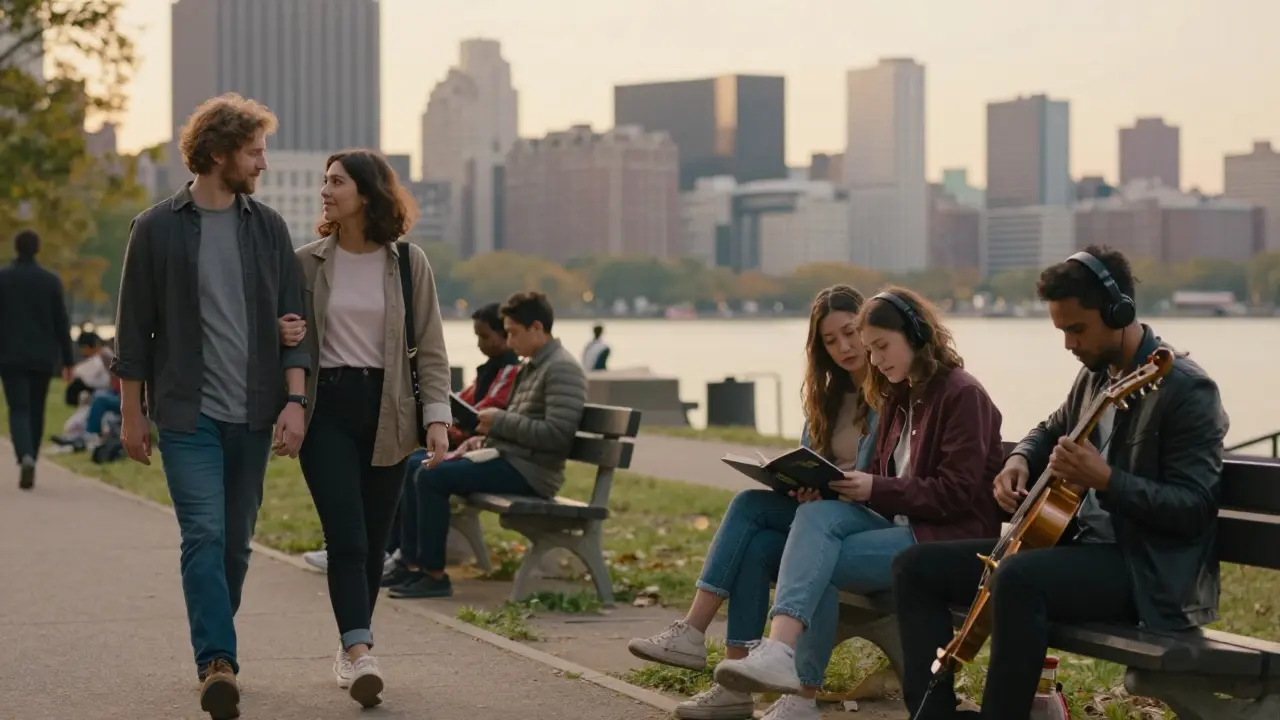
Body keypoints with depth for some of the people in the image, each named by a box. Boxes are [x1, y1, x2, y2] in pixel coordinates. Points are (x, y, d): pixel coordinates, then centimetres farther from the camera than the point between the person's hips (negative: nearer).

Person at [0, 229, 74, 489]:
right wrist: (67, 360, 5)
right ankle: (30, 461, 18)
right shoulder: (51, 281, -1)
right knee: (36, 412, 13)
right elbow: (61, 323, 0)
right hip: (42, 357, 2)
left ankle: (25, 457, -27)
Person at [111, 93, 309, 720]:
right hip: (187, 413, -4)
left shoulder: (268, 228, 8)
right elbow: (134, 329, 3)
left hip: (252, 414, 4)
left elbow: (292, 321, 7)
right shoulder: (157, 228, 0)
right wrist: (132, 415, 2)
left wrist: (293, 401, -4)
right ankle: (218, 664, -19)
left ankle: (215, 655, 23)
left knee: (236, 542, 10)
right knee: (205, 535, -14)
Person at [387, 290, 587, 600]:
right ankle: (414, 561, 6)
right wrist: (485, 438, 7)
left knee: (432, 476, -20)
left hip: (529, 471, -11)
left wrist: (500, 421, -16)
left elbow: (557, 435, -22)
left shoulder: (562, 369, -12)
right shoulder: (531, 367, 20)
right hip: (507, 458, 11)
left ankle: (434, 576, -14)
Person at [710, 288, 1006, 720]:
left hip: (951, 539, -7)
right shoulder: (897, 399, 20)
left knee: (816, 560, -23)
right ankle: (780, 650, -40)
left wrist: (875, 489, -20)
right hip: (901, 526, 7)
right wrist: (826, 483, -2)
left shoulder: (962, 395, -7)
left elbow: (957, 493, -14)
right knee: (818, 513, -24)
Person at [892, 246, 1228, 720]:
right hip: (1078, 544, 9)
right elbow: (1052, 430, 30)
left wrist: (1105, 479, -30)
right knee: (917, 567, 2)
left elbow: (1193, 510, -20)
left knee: (1020, 576, -39)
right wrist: (1020, 461, 7)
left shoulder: (1186, 390, -14)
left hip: (1145, 572, -9)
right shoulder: (1095, 374, 11)